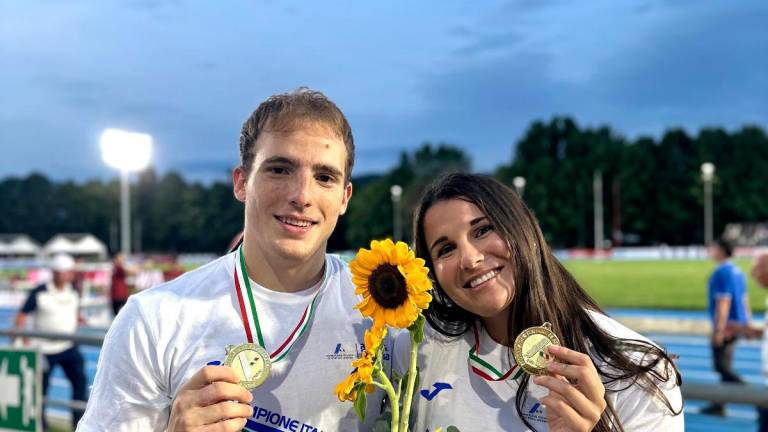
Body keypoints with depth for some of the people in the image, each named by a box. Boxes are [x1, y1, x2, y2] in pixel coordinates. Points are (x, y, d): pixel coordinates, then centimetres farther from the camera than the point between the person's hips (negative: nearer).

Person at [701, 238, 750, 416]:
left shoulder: (722, 272, -17)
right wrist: (747, 324, 21)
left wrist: (719, 330, -21)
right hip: (737, 324, 10)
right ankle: (719, 405, 18)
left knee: (722, 366, -5)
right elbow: (744, 299, 16)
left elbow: (723, 302, -22)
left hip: (726, 326, -10)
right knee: (725, 366, 13)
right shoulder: (737, 271, 13)